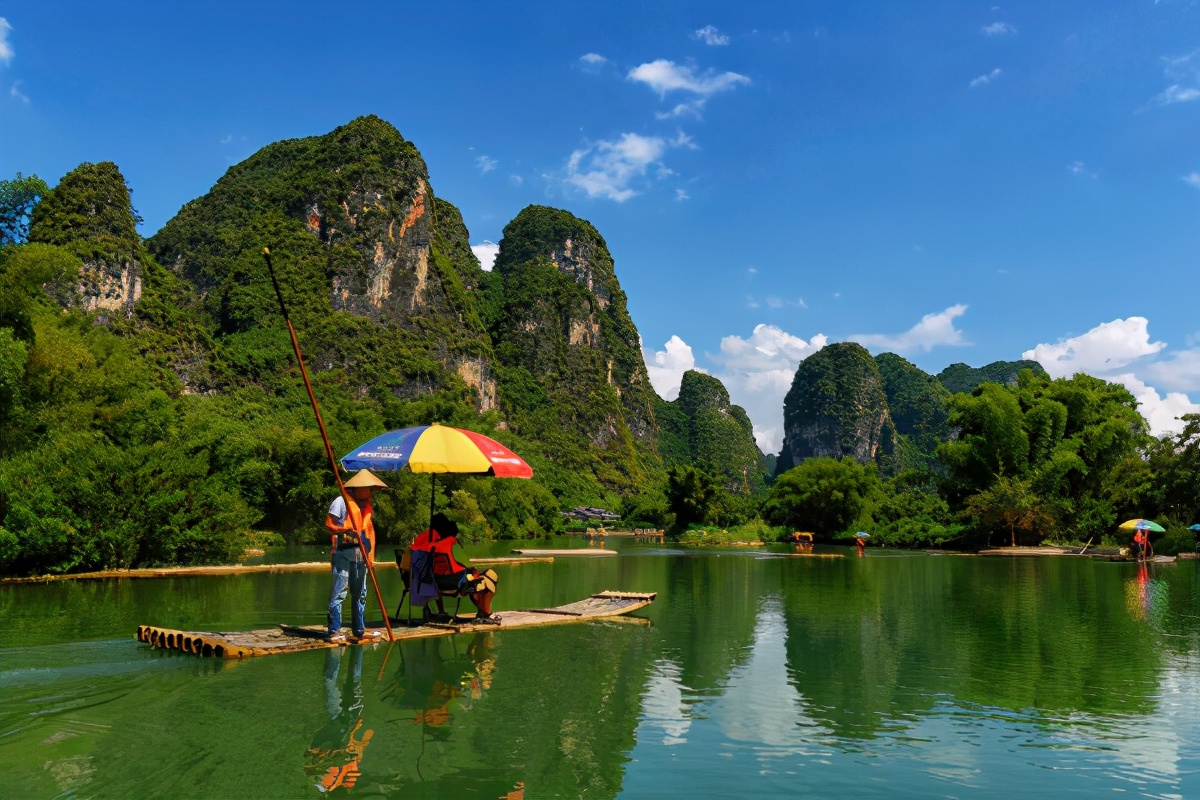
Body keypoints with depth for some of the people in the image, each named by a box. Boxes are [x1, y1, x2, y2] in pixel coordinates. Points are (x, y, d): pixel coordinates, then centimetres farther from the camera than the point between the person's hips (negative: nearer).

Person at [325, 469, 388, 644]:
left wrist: (370, 551, 10)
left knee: (360, 593, 13)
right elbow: (328, 524, -9)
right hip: (343, 552, -8)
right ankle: (334, 632, -4)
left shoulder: (366, 505, 16)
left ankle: (359, 629, 22)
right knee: (339, 592, -8)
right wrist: (345, 530, -26)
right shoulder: (341, 501, -7)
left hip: (360, 554, 8)